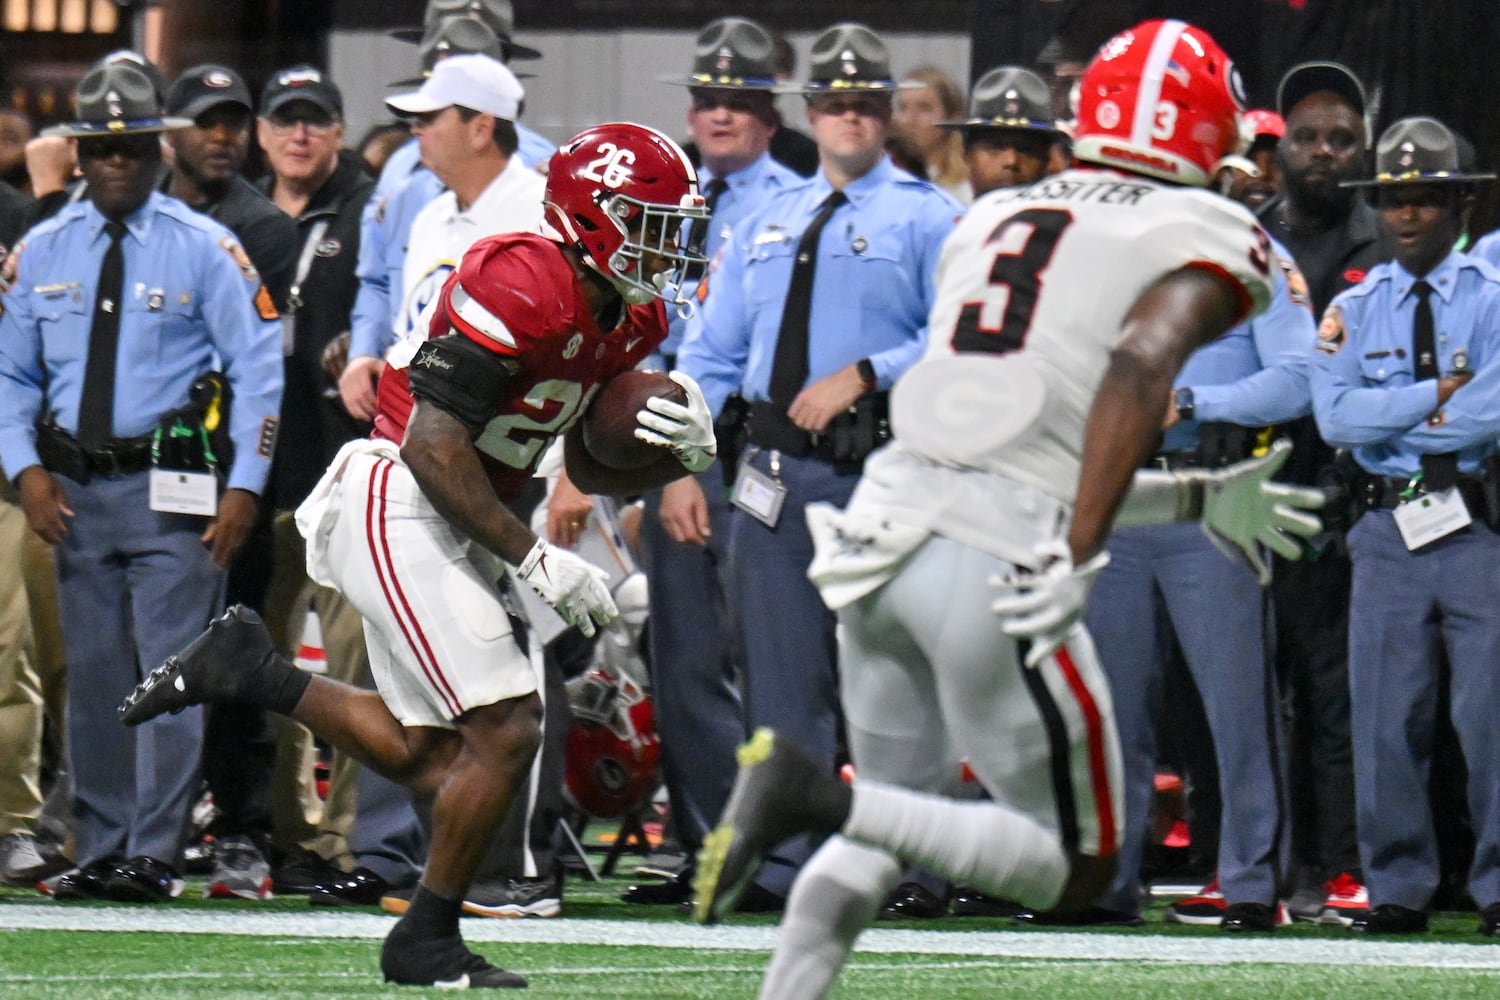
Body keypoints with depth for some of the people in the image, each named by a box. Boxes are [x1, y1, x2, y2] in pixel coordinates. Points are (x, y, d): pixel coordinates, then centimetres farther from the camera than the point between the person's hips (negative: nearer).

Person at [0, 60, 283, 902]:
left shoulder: (206, 249, -1)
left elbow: (259, 371, -2)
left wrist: (245, 487, -9)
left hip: (173, 489, -4)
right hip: (76, 488, 4)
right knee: (94, 676, 8)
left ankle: (153, 856, -9)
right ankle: (100, 853, 15)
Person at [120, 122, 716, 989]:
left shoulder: (629, 318, 8)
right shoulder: (527, 284, -22)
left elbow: (588, 466, 18)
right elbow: (433, 444, -25)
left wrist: (675, 458, -3)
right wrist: (532, 560, -24)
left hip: (451, 523, 10)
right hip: (400, 510, -10)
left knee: (430, 758, 10)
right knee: (506, 730, -11)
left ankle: (251, 671, 22)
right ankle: (426, 941, 4)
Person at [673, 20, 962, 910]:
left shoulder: (926, 219, 3)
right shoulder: (767, 226, 20)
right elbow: (711, 349, 18)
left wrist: (861, 378, -17)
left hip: (879, 470, -5)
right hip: (777, 470, 5)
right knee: (782, 671, 5)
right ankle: (788, 860, 8)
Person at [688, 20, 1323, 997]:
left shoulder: (992, 222, 21)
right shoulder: (1206, 238, 3)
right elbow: (1139, 366, -18)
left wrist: (1198, 501, 35)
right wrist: (1079, 561, -23)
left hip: (888, 527, 7)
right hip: (998, 562, -7)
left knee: (882, 830, 23)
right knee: (1074, 868, 4)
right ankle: (816, 794, -13)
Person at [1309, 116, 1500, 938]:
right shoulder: (1353, 310, 13)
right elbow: (1334, 414, -3)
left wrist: (1391, 422, -6)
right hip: (1387, 530, 3)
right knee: (1385, 717, 2)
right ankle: (1396, 889, 8)